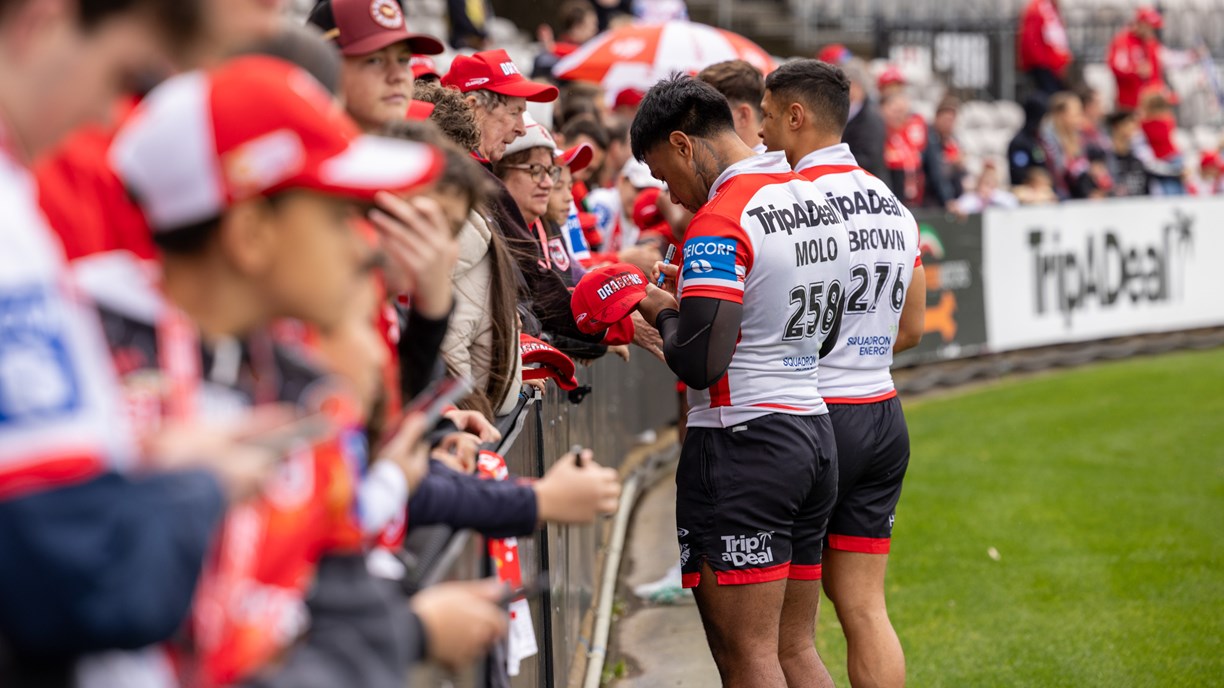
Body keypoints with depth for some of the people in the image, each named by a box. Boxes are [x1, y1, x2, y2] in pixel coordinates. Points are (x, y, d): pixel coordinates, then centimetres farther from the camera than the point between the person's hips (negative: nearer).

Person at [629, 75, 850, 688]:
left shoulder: (719, 222, -14)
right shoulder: (817, 202, 13)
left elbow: (699, 363, -21)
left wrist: (665, 312, 0)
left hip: (742, 438, -9)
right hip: (814, 430, 9)